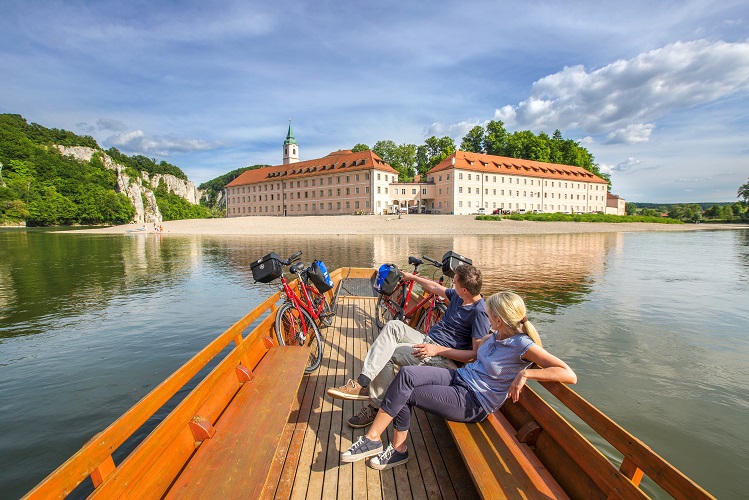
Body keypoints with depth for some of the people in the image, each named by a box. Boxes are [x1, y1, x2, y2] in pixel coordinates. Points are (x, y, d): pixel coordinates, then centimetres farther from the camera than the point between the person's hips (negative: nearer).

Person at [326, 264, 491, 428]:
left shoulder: (479, 313, -18)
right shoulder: (458, 295, 6)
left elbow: (476, 354, -21)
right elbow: (434, 288, 24)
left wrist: (438, 350, -25)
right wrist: (412, 277, 33)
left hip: (443, 357, -8)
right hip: (427, 339, 8)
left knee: (385, 353, -19)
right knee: (394, 326, -17)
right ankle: (362, 382, -23)